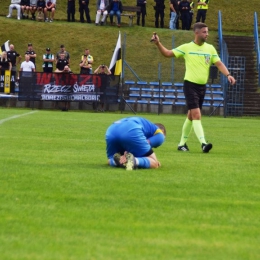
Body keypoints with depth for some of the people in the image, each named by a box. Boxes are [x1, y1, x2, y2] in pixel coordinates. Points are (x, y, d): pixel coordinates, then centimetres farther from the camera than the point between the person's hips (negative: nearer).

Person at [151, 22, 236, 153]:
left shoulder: (210, 48, 5)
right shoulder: (186, 48, -2)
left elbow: (219, 64, -1)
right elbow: (168, 53, 1)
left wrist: (228, 75, -17)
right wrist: (158, 43, -14)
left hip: (202, 86, 4)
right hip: (190, 85, -4)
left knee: (191, 116, 14)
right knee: (196, 115, -16)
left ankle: (182, 143, 26)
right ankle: (203, 143, -24)